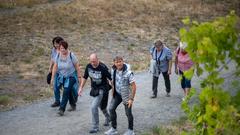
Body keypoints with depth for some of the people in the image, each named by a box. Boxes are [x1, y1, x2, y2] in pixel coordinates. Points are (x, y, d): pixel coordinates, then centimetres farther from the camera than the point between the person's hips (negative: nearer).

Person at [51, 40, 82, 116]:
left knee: (66, 92, -15)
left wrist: (79, 77, -8)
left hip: (71, 76, -4)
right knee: (69, 92, 16)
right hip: (62, 76, 4)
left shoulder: (71, 55, -18)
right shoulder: (58, 55, -6)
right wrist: (52, 77, -2)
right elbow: (55, 67, -1)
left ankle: (62, 109, -14)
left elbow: (77, 66, -11)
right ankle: (73, 105, 35)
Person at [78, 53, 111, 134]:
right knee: (101, 106, 24)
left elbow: (111, 78, -17)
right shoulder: (88, 66, -8)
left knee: (94, 107, -15)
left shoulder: (103, 68, -25)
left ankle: (95, 127, -2)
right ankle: (108, 118, 52)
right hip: (94, 88, 7)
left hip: (102, 89, -6)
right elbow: (85, 77, 6)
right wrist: (81, 88, 5)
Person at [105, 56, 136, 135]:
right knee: (111, 109, 2)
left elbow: (134, 86, -22)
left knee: (128, 113, 5)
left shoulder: (128, 73, -26)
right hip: (117, 94, 6)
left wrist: (131, 99, -22)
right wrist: (113, 92, 13)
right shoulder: (113, 70, -7)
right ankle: (113, 129, 16)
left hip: (126, 95, -6)